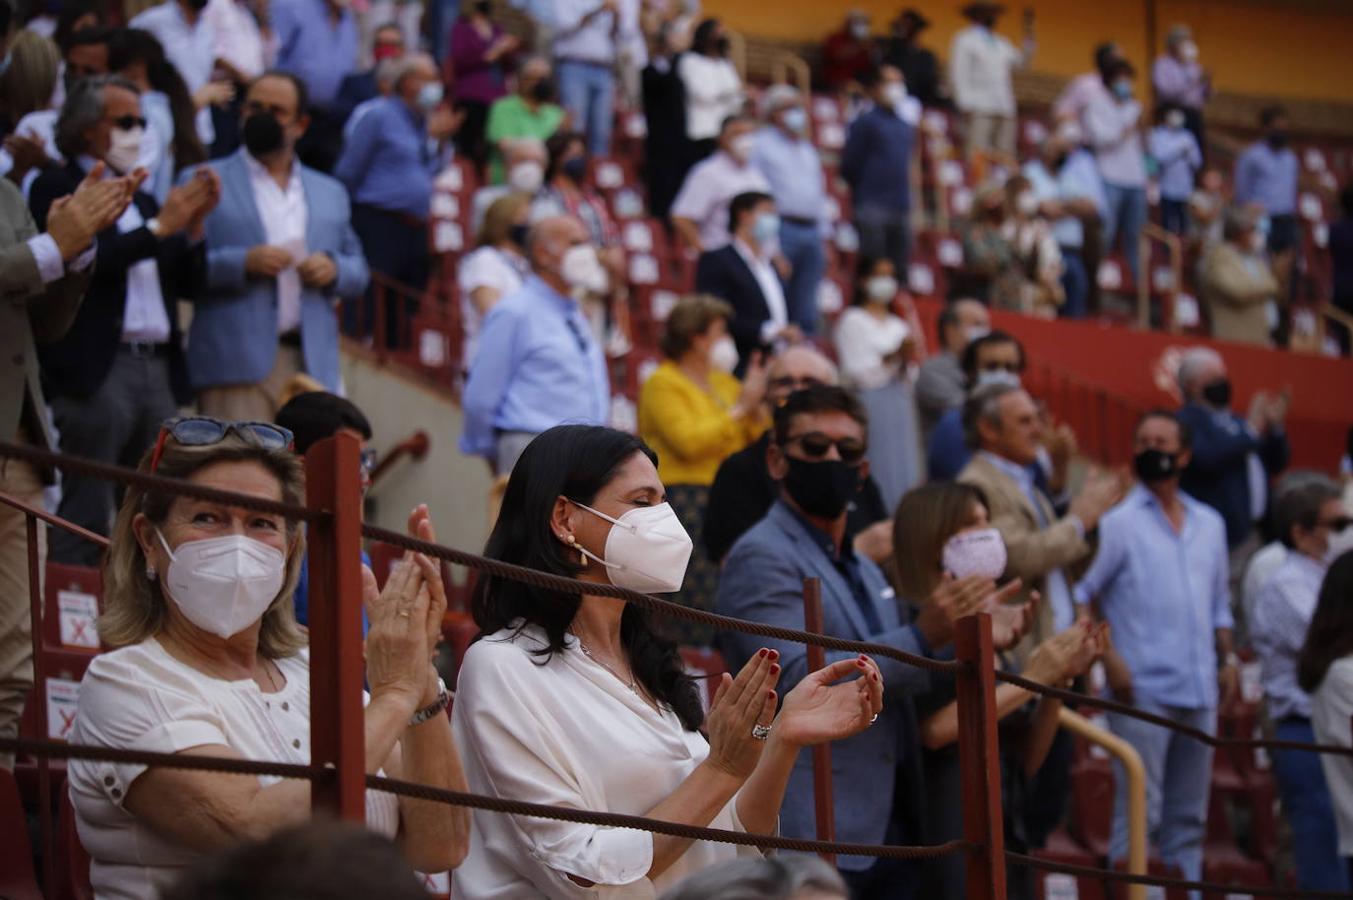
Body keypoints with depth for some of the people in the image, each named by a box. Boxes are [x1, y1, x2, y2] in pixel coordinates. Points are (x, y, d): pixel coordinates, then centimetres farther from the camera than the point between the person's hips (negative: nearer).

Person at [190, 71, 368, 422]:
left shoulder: (330, 194, 22)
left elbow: (359, 273, 22)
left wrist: (334, 268, 0)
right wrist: (243, 263, -15)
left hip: (311, 364, 4)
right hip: (236, 365, -4)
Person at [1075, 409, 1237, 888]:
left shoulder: (1209, 523, 15)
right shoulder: (1118, 521, -1)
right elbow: (1080, 596, -4)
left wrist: (1228, 658, 10)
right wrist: (1108, 658, -12)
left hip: (1200, 689, 5)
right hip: (1143, 689, -5)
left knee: (1189, 814, 9)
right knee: (1139, 812, -7)